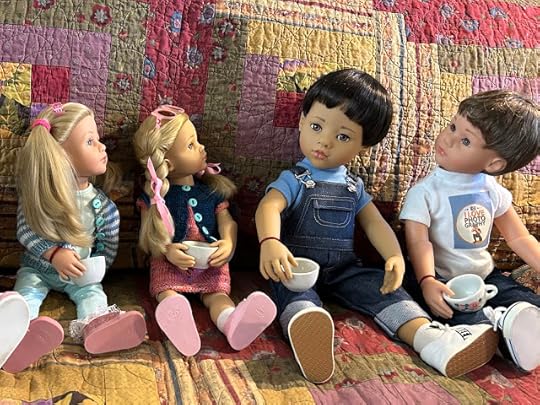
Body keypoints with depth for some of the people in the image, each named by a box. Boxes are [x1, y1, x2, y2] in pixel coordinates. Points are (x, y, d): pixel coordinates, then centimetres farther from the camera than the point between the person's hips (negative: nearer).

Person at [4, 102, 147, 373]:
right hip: (37, 267, 0)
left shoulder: (103, 206, -11)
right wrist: (54, 254, -27)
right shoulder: (37, 193, -12)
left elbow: (108, 249, -2)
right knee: (26, 292, -25)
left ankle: (96, 327, -53)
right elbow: (25, 231, -13)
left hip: (81, 273, 0)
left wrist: (89, 270, -15)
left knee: (93, 293, -25)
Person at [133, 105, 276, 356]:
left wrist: (228, 244, -18)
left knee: (217, 293, -25)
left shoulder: (212, 188, 10)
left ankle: (232, 323, -53)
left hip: (210, 263, 0)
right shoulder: (155, 195, 4)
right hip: (170, 263, 0)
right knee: (166, 292, -28)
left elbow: (227, 221, 4)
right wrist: (167, 250, -21)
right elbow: (149, 233, 0)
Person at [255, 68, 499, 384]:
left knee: (382, 287, -19)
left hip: (343, 268, 4)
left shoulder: (354, 187, 15)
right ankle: (305, 332, -66)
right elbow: (269, 207, -19)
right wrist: (270, 242, -43)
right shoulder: (294, 180, 0)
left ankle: (431, 338, -34)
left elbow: (374, 222, 5)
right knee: (296, 293, -35)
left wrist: (395, 256, -16)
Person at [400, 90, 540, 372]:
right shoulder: (424, 192, -13)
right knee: (461, 315, -34)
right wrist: (427, 281, -40)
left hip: (486, 276, 6)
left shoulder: (492, 189, 3)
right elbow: (419, 241, -23)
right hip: (442, 281, -5)